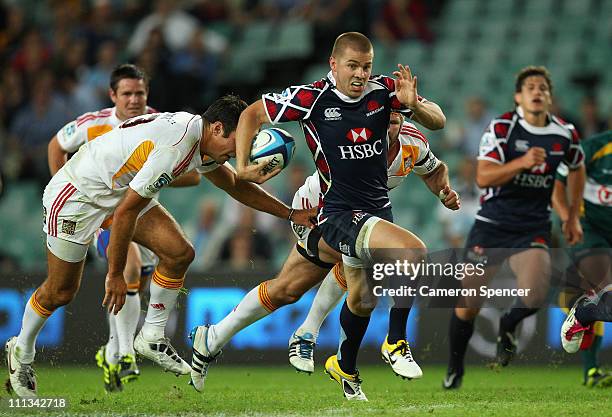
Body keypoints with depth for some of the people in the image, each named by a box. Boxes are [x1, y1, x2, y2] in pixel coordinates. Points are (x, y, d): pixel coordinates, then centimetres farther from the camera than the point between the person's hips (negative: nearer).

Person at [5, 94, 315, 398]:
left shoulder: (202, 140, -5)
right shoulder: (175, 148, -34)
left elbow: (236, 186, 14)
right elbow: (125, 212, -29)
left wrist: (289, 213, 11)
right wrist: (115, 274, -21)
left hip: (120, 189, 9)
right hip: (77, 193, -9)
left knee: (179, 253, -7)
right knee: (60, 291, 1)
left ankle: (152, 337, 7)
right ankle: (21, 353, 25)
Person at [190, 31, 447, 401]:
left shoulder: (383, 91, -2)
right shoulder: (313, 98, -12)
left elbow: (438, 121, -4)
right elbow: (253, 114, -2)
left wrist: (414, 105, -24)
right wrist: (242, 166, -13)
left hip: (377, 209, 6)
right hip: (338, 213, -6)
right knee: (414, 252, -26)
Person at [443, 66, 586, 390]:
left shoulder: (565, 135, 1)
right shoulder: (501, 128, -9)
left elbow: (577, 169, 22)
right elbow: (483, 177, -18)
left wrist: (573, 216, 19)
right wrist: (522, 162, -31)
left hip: (534, 228, 1)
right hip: (492, 225, -1)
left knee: (535, 296, -24)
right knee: (468, 305, 2)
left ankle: (507, 327, 12)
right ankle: (454, 369, 26)